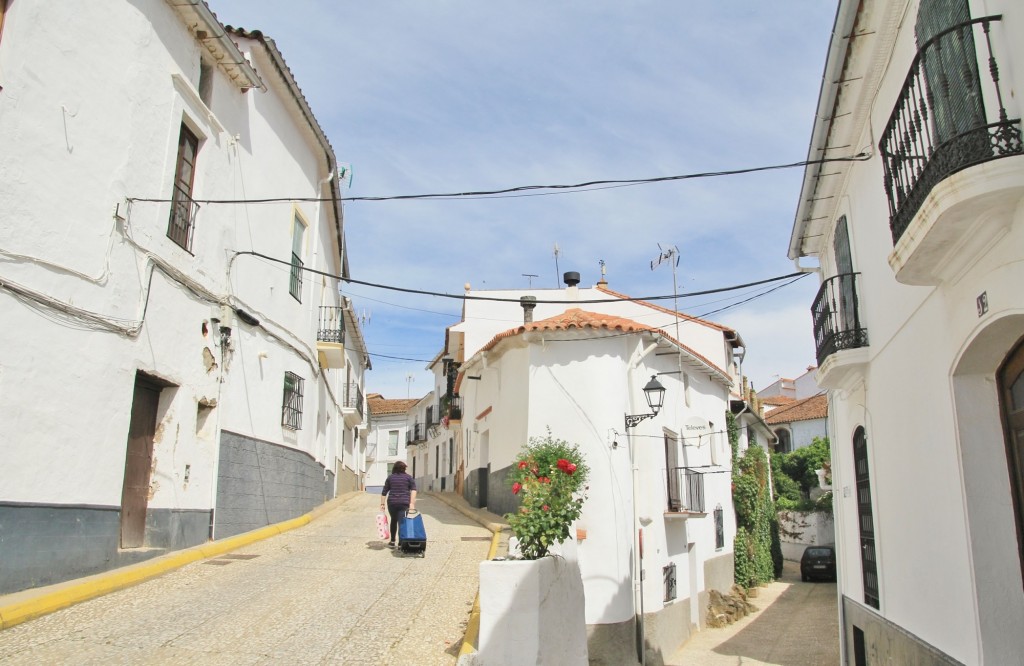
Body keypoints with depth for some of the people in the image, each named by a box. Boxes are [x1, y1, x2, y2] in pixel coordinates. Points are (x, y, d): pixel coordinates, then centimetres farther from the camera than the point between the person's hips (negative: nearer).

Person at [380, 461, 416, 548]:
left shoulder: (390, 478, 11)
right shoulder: (408, 477, 5)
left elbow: (384, 492, 9)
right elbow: (413, 490, -8)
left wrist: (382, 503, 14)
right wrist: (412, 503, -12)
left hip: (392, 502, 2)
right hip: (404, 503, -2)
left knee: (393, 521, 19)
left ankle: (392, 542, 24)